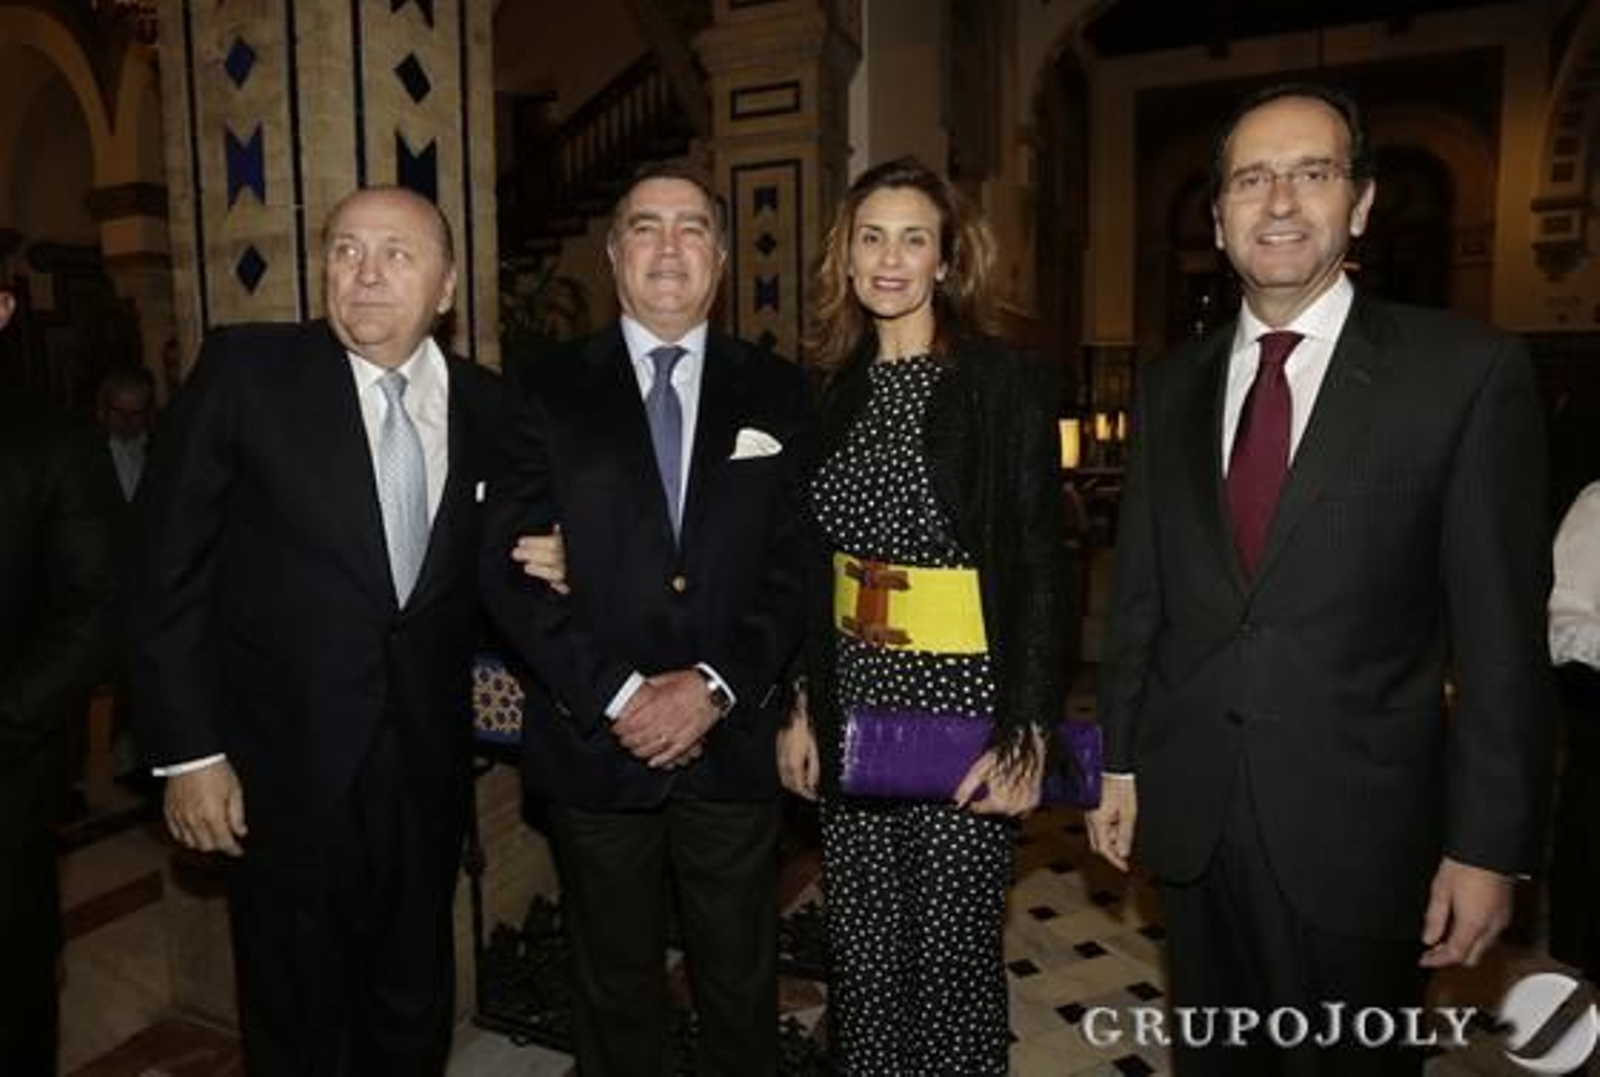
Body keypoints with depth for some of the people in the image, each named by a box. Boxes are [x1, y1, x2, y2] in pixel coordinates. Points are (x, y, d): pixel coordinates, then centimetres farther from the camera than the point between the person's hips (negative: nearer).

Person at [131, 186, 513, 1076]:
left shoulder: (487, 406, 1)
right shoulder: (246, 370, -8)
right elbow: (169, 570, -7)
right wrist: (189, 750, -9)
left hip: (427, 767, 3)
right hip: (285, 766, -2)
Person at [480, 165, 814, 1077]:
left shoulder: (777, 392, 5)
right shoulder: (549, 389, 2)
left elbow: (797, 563, -1)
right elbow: (512, 567, -4)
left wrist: (716, 685, -12)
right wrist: (616, 694, -13)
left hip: (734, 741, 1)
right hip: (594, 741, 0)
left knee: (743, 990, 16)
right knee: (615, 992, 18)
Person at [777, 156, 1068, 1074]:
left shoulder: (1007, 383, -7)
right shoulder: (840, 391, 8)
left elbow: (1041, 569, -9)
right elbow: (819, 568, 11)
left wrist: (1027, 732, -12)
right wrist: (805, 706, 11)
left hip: (963, 701, -4)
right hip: (853, 703, 5)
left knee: (953, 955, 9)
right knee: (861, 954, 16)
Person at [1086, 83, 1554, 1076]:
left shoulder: (1467, 371, -7)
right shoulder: (1171, 386, 5)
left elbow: (1501, 628, -8)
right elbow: (1141, 594, 6)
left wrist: (1490, 844, -9)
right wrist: (1121, 762, 7)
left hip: (1356, 826, -3)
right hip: (1190, 814, 4)